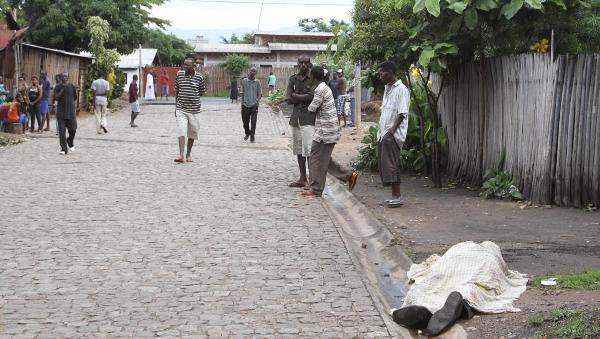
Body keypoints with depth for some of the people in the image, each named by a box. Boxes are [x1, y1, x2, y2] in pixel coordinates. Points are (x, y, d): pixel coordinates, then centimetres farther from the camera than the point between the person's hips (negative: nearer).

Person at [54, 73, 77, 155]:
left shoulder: (72, 87, 5)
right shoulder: (58, 87, 1)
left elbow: (75, 98, 14)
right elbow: (56, 97, -11)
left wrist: (75, 106, 5)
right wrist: (62, 89, -17)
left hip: (70, 112, 1)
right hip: (61, 112, -1)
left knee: (73, 130, 5)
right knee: (62, 131, -6)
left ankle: (70, 143, 36)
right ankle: (64, 149, -3)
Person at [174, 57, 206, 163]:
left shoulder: (199, 77, -2)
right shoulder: (179, 74, 1)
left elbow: (202, 91, 12)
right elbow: (176, 91, 10)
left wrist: (194, 98, 3)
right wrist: (176, 105, 8)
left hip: (194, 109, 1)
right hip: (181, 109, -1)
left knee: (192, 134, 9)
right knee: (182, 131, -14)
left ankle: (188, 154, 25)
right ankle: (181, 155, -21)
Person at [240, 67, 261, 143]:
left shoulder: (257, 82, 2)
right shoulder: (244, 81, 5)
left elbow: (259, 93, 6)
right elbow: (242, 93, 10)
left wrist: (257, 102, -7)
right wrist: (242, 102, 7)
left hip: (254, 105, -2)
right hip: (245, 105, 2)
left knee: (253, 122, -5)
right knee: (245, 121, 9)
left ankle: (252, 136, 5)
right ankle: (247, 133, 34)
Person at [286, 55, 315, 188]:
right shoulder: (293, 79, 12)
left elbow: (310, 96, -15)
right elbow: (289, 99, 3)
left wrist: (295, 95, -4)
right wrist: (303, 98, -10)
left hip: (308, 118, -6)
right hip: (296, 117, 6)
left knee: (308, 150, -12)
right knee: (299, 149, 10)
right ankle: (303, 178, 18)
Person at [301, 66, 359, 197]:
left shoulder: (320, 89, -18)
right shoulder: (325, 87, 14)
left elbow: (312, 108, -13)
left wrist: (308, 107, 6)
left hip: (325, 131, -10)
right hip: (328, 130, 10)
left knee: (318, 160, -3)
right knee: (324, 159, 16)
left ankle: (316, 190, 3)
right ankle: (349, 175, 17)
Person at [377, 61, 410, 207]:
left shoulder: (401, 89, -8)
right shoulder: (387, 89, 21)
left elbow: (402, 113, -16)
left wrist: (393, 129, -23)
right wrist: (381, 131, 15)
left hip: (393, 134, -9)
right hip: (383, 133, 9)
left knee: (391, 165, -11)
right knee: (383, 164, 7)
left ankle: (397, 196, -8)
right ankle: (394, 196, 12)